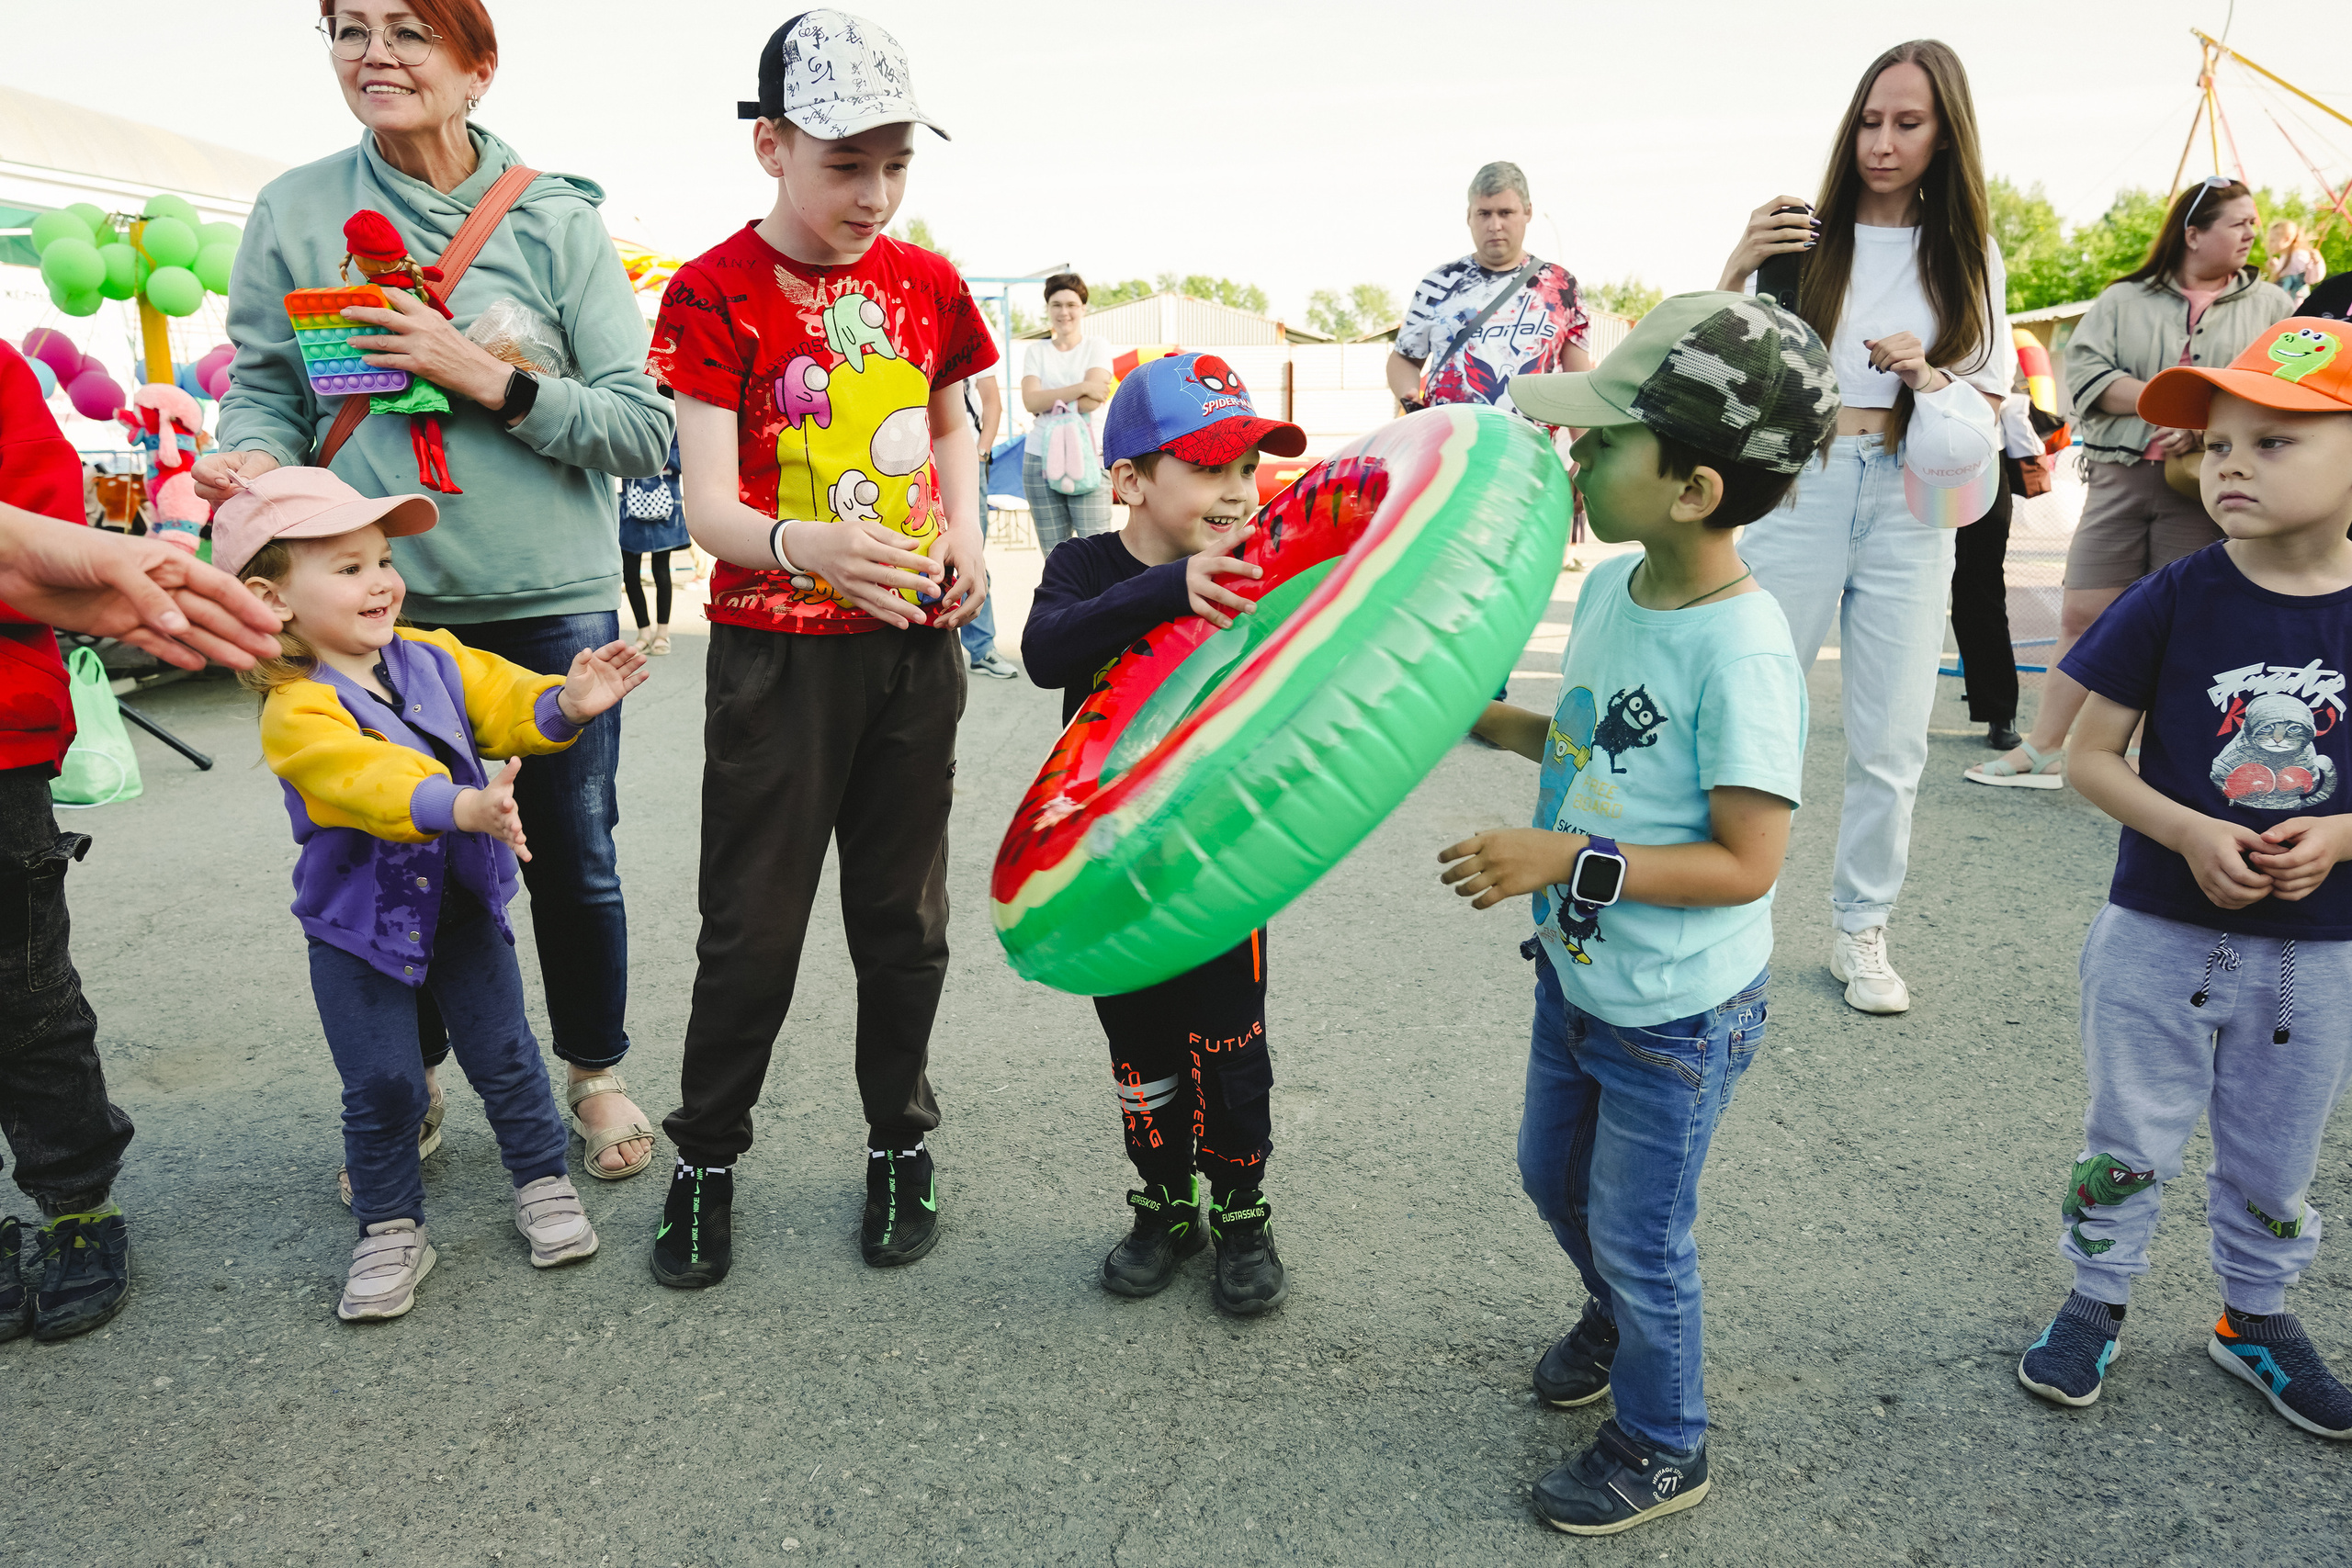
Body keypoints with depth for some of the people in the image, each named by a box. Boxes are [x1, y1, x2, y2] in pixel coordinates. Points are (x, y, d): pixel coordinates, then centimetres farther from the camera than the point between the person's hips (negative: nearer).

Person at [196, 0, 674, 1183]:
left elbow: (642, 427, -5)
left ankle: (596, 1073, 33)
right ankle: (409, 1088, 35)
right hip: (381, 608, 1)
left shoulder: (557, 220, 0)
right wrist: (254, 461, -16)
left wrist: (487, 378, -16)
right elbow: (263, 388, 6)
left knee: (572, 862, 11)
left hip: (552, 605, -1)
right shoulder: (294, 213, 4)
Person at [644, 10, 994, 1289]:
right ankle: (705, 1160, 23)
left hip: (915, 645, 4)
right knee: (754, 923, 2)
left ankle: (901, 1147, 29)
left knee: (905, 914, 11)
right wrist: (802, 544, -37)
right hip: (777, 651, -3)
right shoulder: (717, 295, -8)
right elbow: (706, 505, -15)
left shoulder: (927, 284, 6)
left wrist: (964, 534, 4)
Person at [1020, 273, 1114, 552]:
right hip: (1040, 459, 3)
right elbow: (1031, 401, -5)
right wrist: (1081, 388, -9)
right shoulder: (1036, 352, 13)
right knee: (1054, 557, 3)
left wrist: (1049, 400, -3)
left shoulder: (1097, 347, 7)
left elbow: (1091, 402, -9)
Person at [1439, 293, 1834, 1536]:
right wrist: (1478, 717, 4)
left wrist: (1572, 860, -31)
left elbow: (1745, 863, -27)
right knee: (1554, 1177, 28)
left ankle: (1662, 1451, 38)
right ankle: (1616, 1321, 58)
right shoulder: (1610, 588, -3)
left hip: (1676, 1016, -8)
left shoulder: (1741, 652, -29)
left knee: (1638, 1236, 11)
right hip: (1579, 975, 8)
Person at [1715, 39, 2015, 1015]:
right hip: (1798, 488, -2)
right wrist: (1735, 272, -17)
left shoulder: (1970, 257, 10)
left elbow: (1990, 396, 11)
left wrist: (1927, 375, -9)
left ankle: (1860, 930, 19)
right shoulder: (1806, 237, 2)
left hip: (1909, 505, 2)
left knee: (1891, 739, 5)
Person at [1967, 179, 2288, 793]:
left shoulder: (2269, 305, 12)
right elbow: (2085, 370, -5)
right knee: (2082, 616, 1)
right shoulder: (2124, 300, 9)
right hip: (2119, 477, 0)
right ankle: (2043, 750, 9)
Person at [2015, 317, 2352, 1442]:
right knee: (2129, 1141, 12)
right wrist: (2190, 832, -22)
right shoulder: (2173, 603, -11)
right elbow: (2091, 756, -8)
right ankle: (2096, 1298, 33)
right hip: (2160, 934, -1)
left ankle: (2256, 1318, 41)